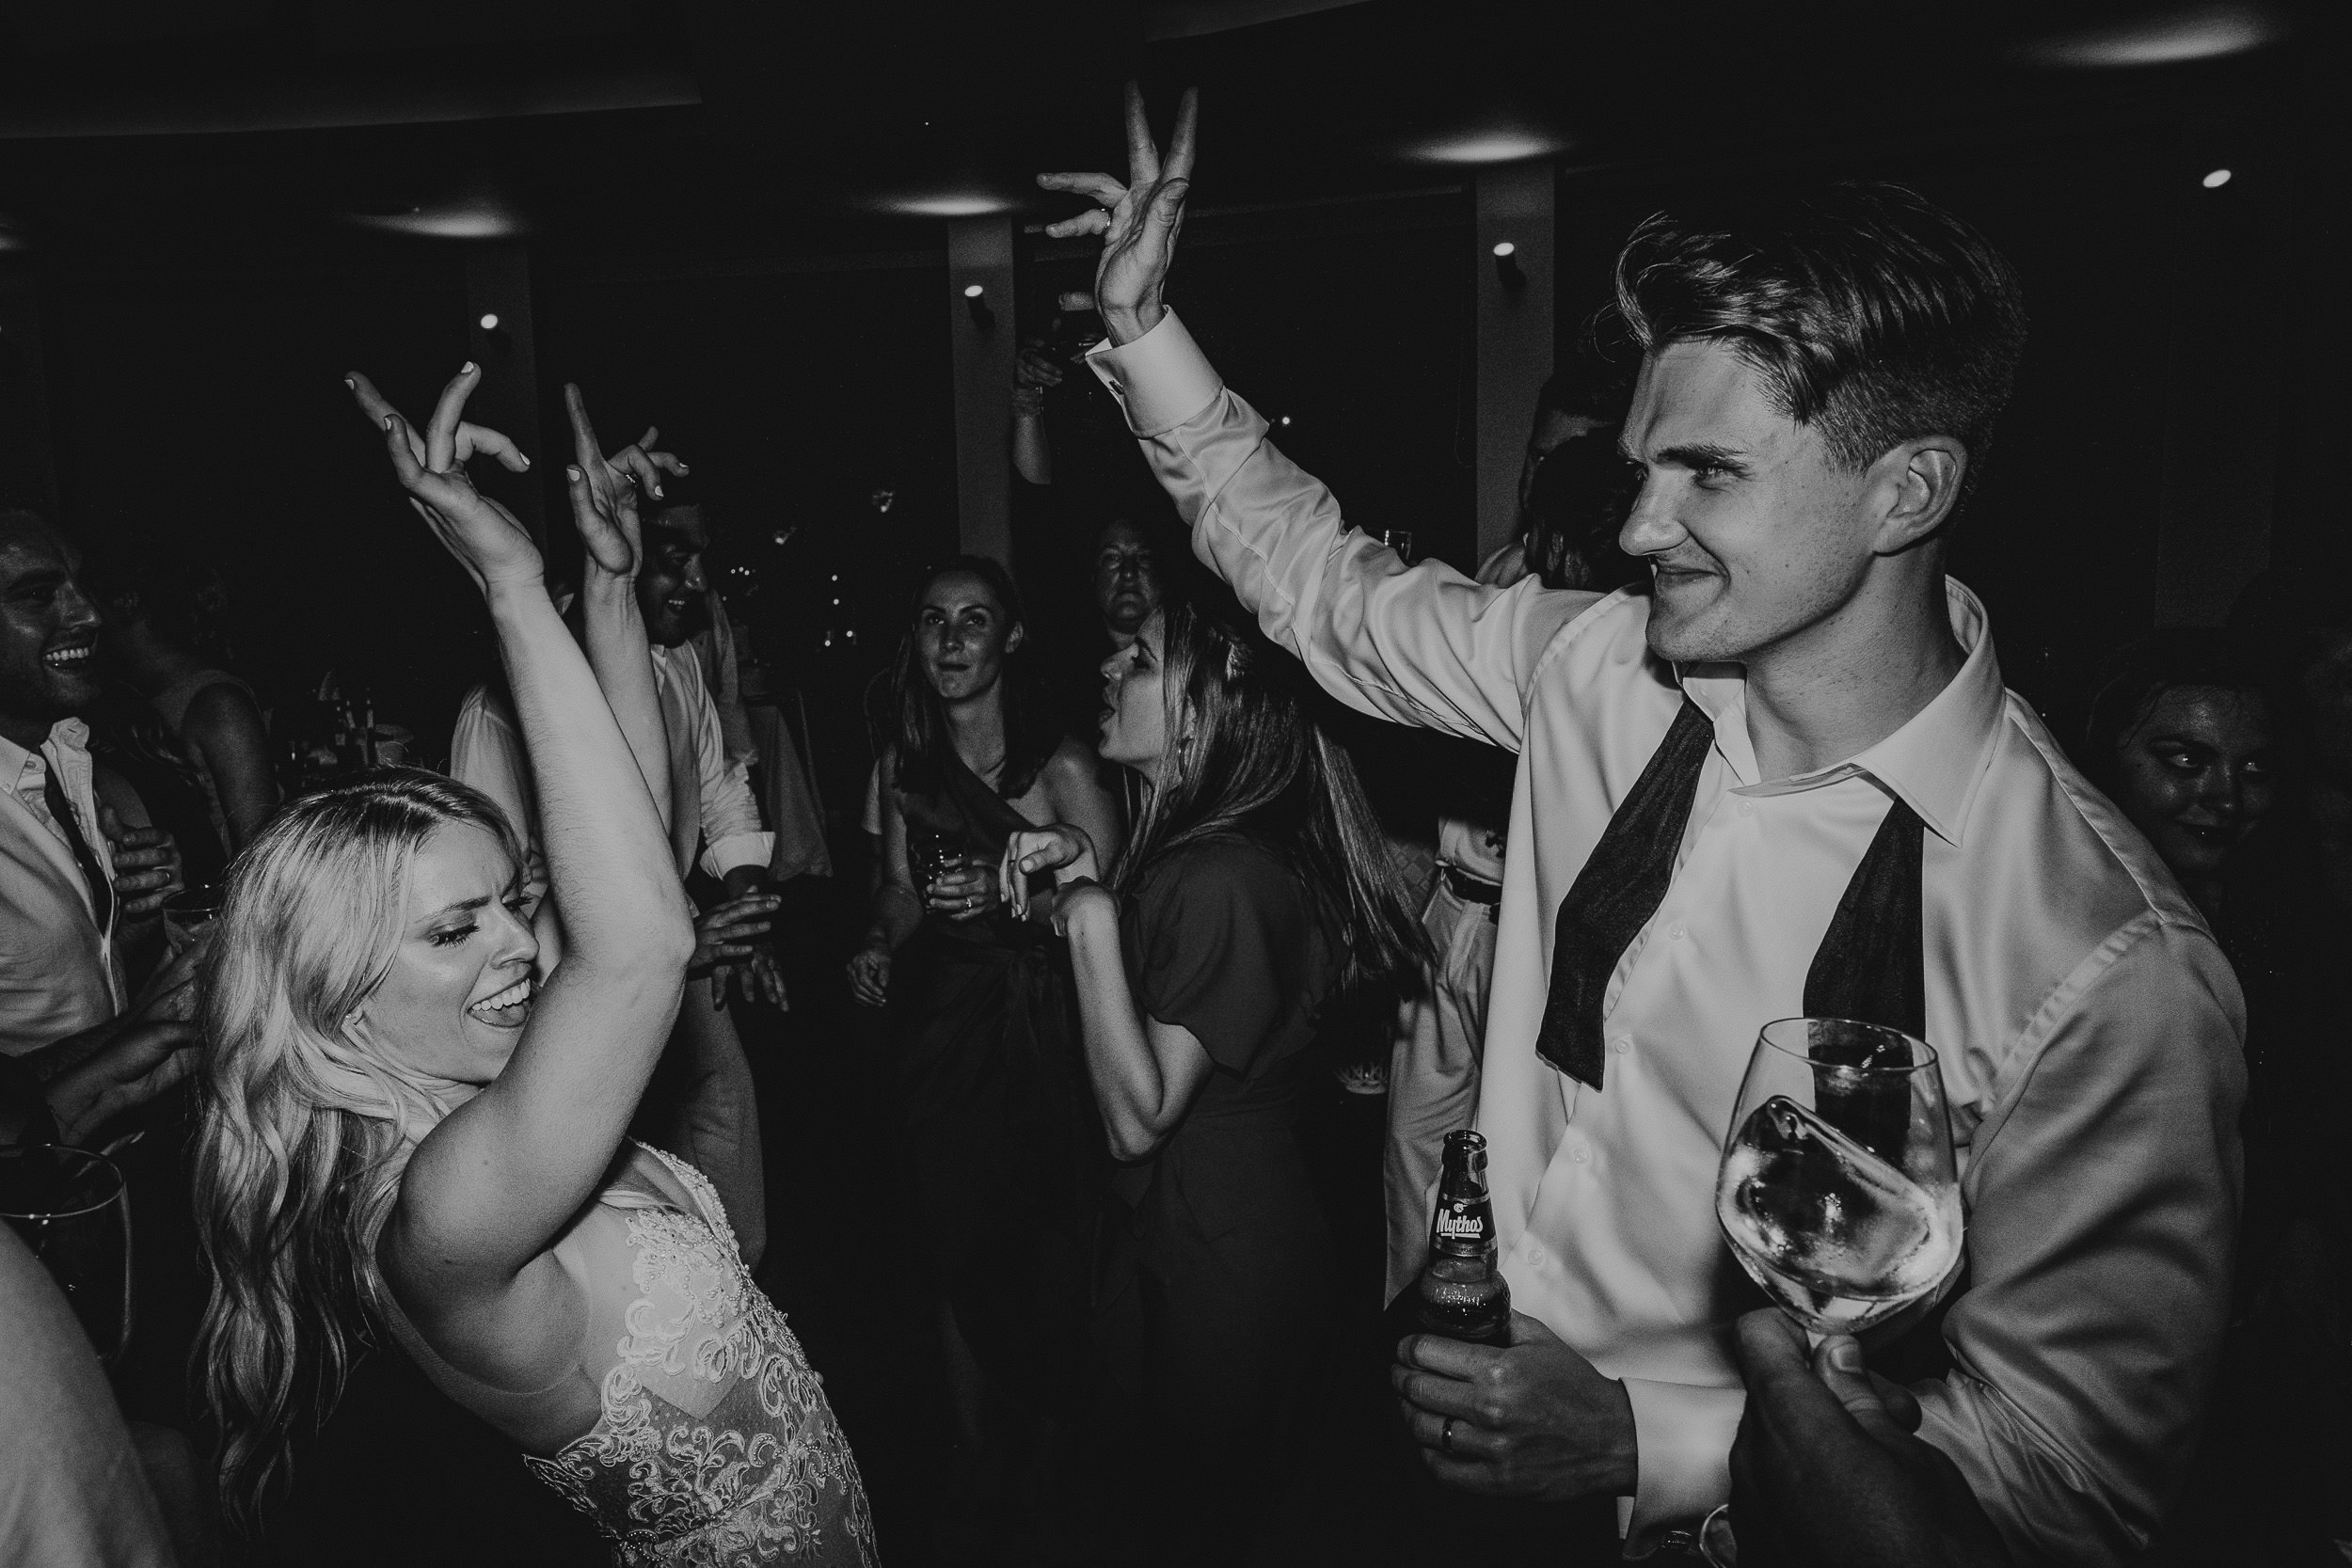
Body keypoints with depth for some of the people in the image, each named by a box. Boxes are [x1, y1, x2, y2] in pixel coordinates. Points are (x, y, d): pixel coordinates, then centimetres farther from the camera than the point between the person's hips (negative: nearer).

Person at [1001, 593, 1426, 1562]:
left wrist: (1092, 922, -28)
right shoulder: (1185, 846, 3)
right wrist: (1088, 875, -1)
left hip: (1220, 1273, -9)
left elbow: (1138, 1118, -26)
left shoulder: (1223, 880, -27)